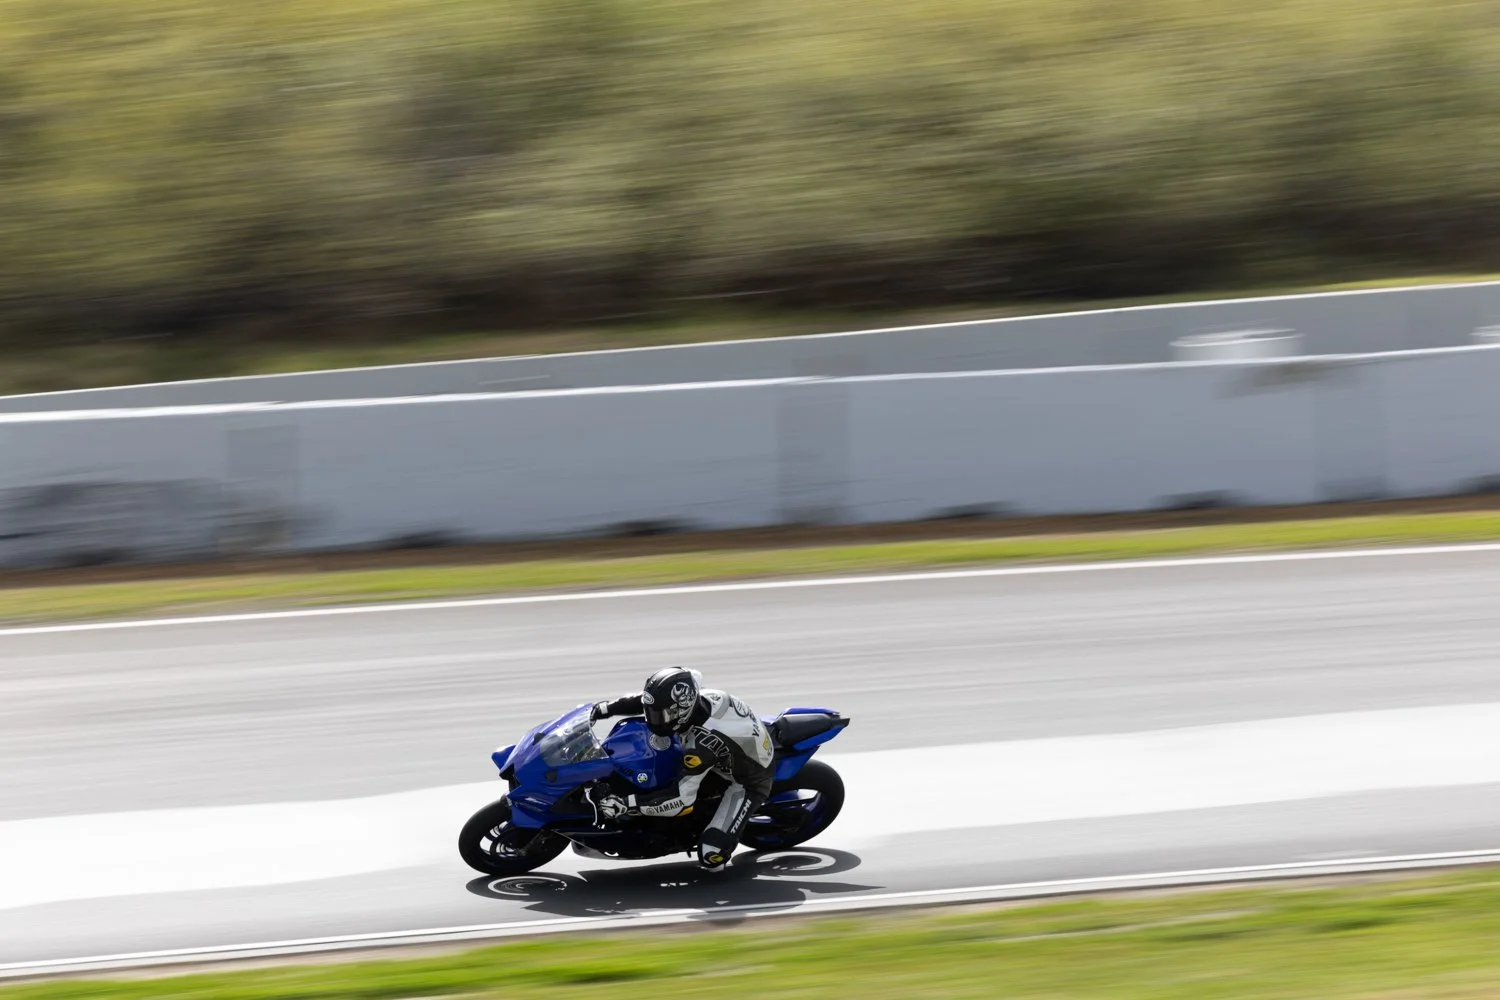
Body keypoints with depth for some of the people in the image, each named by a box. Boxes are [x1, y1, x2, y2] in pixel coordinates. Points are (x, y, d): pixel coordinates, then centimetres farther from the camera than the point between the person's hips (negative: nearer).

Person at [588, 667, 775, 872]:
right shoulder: (694, 699, -19)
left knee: (711, 855, -21)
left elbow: (683, 799, -37)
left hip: (749, 783, -8)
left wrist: (626, 805, -39)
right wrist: (609, 707, -4)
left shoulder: (703, 743, -41)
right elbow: (648, 701, 2)